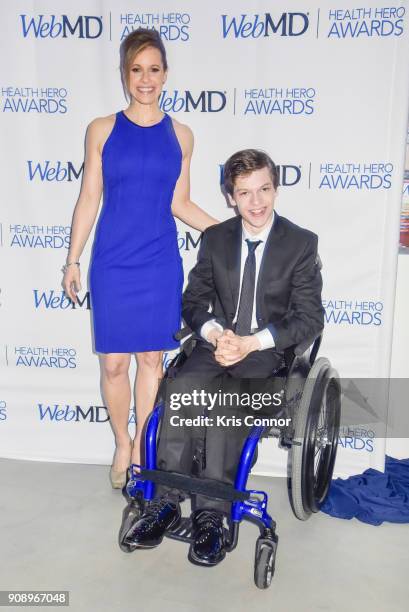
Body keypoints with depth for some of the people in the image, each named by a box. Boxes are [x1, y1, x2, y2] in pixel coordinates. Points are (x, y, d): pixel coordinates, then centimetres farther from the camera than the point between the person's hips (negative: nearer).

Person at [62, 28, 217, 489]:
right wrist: (72, 260, 2)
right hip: (112, 264, -1)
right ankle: (122, 444, 29)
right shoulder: (102, 130, 3)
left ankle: (141, 446, 28)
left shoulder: (180, 135, 6)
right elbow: (89, 199, 3)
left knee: (152, 358, 9)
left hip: (161, 265, 1)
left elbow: (180, 204, 8)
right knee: (113, 362, 5)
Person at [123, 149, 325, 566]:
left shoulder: (302, 243, -2)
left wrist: (252, 342, -18)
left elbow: (310, 318, -6)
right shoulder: (215, 238, 8)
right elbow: (194, 300, 9)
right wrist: (215, 333, -13)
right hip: (217, 342, 3)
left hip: (268, 350, -3)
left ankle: (210, 515, -18)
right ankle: (167, 503, -14)